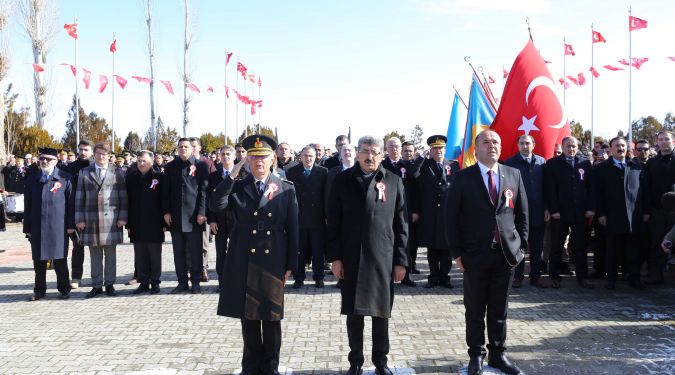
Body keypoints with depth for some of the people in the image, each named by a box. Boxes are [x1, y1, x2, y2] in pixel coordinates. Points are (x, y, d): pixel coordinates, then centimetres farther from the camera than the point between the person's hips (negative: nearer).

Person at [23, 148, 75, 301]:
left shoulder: (65, 178, 1)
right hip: (37, 227, 3)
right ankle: (39, 290, 19)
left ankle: (64, 289, 14)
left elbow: (71, 203, 0)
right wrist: (27, 227, 7)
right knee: (39, 260, 8)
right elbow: (27, 205, 11)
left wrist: (70, 225, -5)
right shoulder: (32, 179, 10)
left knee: (60, 259, 3)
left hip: (58, 227, -3)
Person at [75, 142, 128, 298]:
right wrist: (79, 218, 0)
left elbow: (123, 196, 4)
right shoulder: (84, 173, 9)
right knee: (94, 255, 6)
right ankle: (96, 285, 13)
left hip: (111, 219, -1)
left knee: (110, 255, 5)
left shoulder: (117, 173, 6)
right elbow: (79, 197, 6)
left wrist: (123, 217, -3)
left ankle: (109, 284, 14)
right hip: (91, 219, 1)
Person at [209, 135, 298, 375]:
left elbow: (293, 229, 1)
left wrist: (291, 264, -2)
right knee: (248, 316, 10)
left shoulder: (286, 189, 2)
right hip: (244, 261, 1)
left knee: (271, 317, 8)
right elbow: (215, 206, -12)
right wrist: (232, 175, -14)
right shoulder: (237, 187, 6)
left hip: (273, 261, -1)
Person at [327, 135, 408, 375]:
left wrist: (401, 260, -1)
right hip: (351, 258, 0)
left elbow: (400, 225, 3)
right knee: (354, 313, 9)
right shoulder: (343, 180, 2)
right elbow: (333, 221, 1)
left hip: (383, 259, 0)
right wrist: (334, 257, -5)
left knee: (381, 313, 9)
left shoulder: (394, 182, 3)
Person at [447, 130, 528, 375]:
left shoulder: (514, 175, 5)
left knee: (499, 309, 11)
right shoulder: (464, 178, -3)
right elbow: (452, 217, -3)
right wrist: (457, 252, -6)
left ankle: (498, 354, 24)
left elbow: (522, 214, 10)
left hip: (506, 253, 2)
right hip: (475, 254, -2)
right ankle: (476, 355, 21)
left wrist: (521, 246, 4)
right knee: (475, 309, 8)